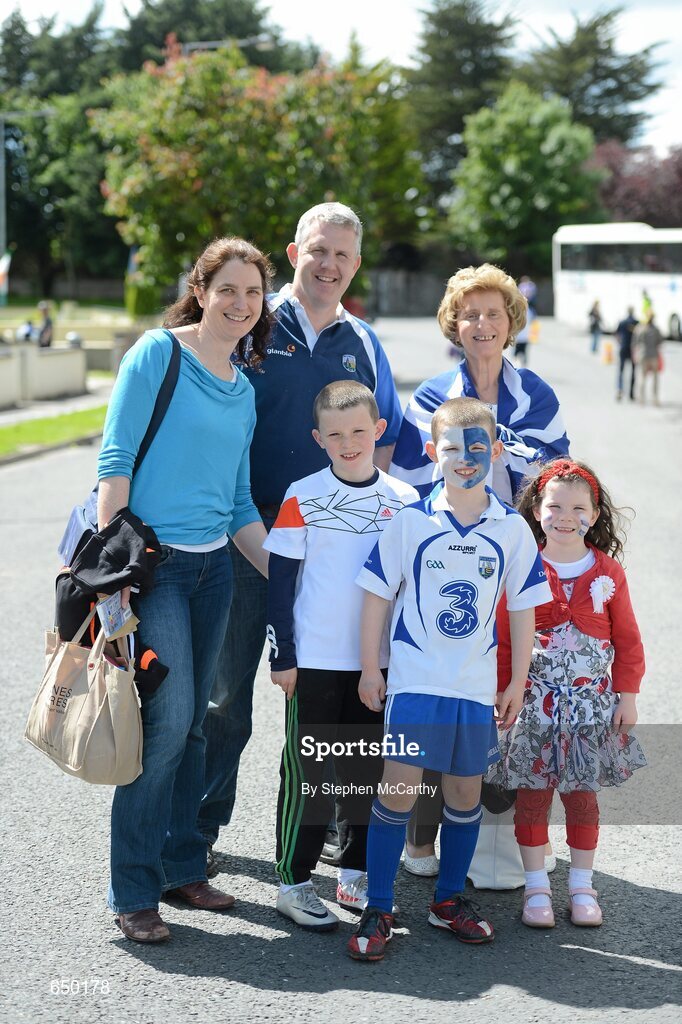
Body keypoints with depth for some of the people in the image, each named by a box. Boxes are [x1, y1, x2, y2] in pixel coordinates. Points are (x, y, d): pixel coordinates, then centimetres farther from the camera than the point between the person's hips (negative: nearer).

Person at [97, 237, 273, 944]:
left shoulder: (243, 389, 14)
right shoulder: (157, 354, -6)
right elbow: (116, 461, -11)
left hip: (213, 567, 7)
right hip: (152, 562, -6)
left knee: (191, 724, 10)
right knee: (167, 722, -10)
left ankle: (181, 867, 23)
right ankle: (133, 891, 2)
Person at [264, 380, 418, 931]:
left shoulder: (405, 501, 2)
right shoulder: (302, 498, -5)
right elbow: (281, 581, -3)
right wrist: (282, 656, -7)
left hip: (379, 660, 3)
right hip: (313, 659, -3)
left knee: (369, 769, 11)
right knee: (307, 771, 3)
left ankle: (355, 874, 25)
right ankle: (295, 882, 13)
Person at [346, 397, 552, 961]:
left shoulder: (512, 529, 0)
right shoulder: (410, 521, -5)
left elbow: (523, 608, 7)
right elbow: (378, 593, 1)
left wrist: (516, 684, 7)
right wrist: (370, 669, 0)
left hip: (477, 685, 3)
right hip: (415, 679, -2)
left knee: (466, 792, 10)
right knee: (399, 788, -6)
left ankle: (450, 898, 28)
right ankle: (377, 910, 4)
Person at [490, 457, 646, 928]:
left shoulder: (608, 572, 0)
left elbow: (627, 639, 6)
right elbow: (503, 638, -2)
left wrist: (627, 696, 4)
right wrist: (504, 695, -3)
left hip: (591, 701, 1)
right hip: (534, 700, -1)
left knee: (582, 794, 9)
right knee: (532, 793, 3)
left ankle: (582, 886, 21)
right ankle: (536, 887, 15)